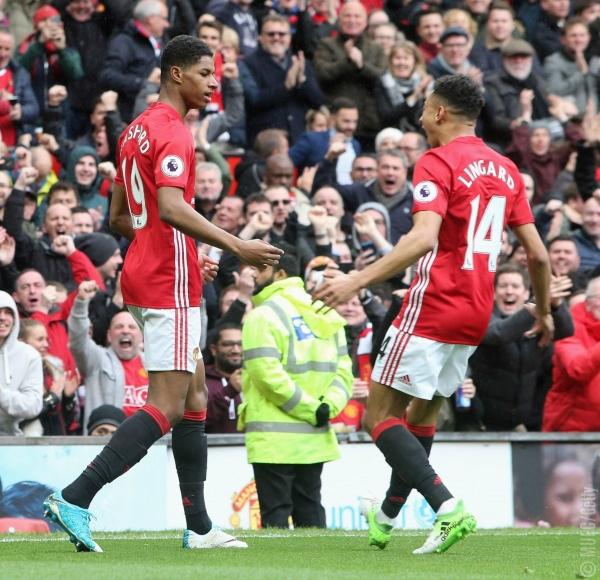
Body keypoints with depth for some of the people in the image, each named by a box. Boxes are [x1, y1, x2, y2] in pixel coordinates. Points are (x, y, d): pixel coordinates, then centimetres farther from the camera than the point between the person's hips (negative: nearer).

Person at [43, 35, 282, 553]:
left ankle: (200, 527, 15)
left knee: (195, 394, 14)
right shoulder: (172, 131, -13)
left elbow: (117, 218, 21)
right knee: (167, 407, -11)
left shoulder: (137, 130, 17)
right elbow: (172, 207, -27)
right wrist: (236, 246, -30)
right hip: (169, 283, -10)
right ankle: (75, 499, -18)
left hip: (145, 274, 10)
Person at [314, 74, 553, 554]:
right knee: (424, 412, 22)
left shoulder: (437, 163, -11)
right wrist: (544, 312, 27)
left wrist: (358, 280, -31)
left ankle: (447, 507, -20)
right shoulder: (506, 169, 12)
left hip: (432, 311, -8)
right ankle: (387, 516, 34)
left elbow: (423, 239, -26)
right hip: (475, 317, 8)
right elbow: (538, 253, 12)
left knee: (380, 416, -3)